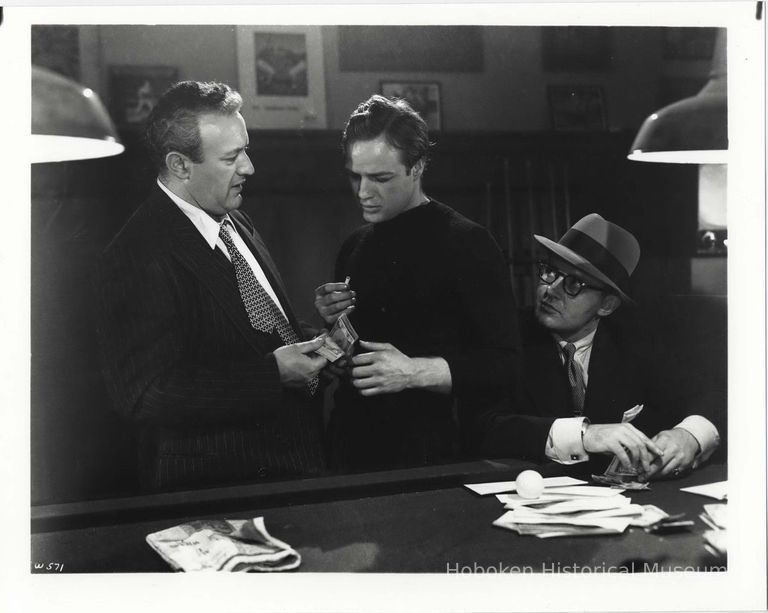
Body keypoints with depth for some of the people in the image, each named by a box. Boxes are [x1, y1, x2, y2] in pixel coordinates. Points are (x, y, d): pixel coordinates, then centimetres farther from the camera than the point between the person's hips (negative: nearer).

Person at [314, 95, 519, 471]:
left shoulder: (467, 244, -9)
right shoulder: (354, 248, 12)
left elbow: (505, 364, -13)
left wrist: (416, 372, -24)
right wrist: (331, 323, 2)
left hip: (430, 454, -6)